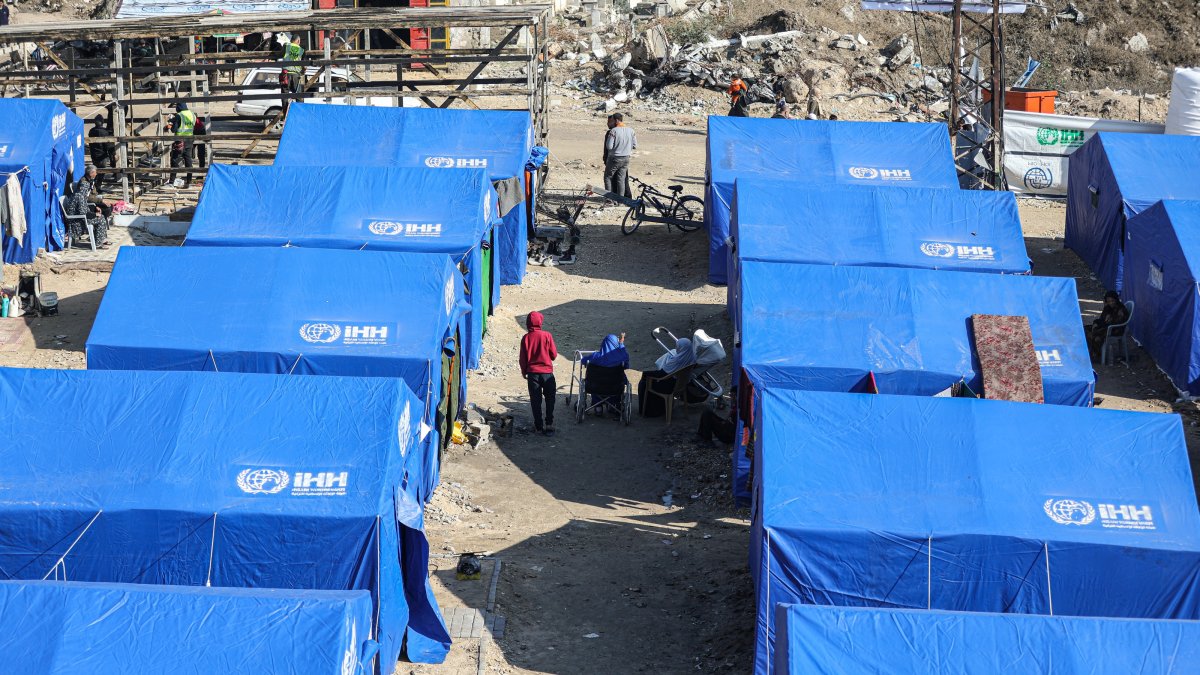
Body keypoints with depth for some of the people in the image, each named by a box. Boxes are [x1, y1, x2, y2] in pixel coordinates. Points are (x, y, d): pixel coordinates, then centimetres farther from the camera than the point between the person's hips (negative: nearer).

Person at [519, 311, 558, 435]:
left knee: (535, 401, 7)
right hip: (547, 372, -1)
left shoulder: (526, 338, -5)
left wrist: (524, 372, 14)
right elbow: (554, 355, -4)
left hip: (533, 373, 1)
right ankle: (549, 424, 6)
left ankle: (538, 426, 8)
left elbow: (523, 358, 0)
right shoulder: (547, 335, -8)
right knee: (550, 399, 13)